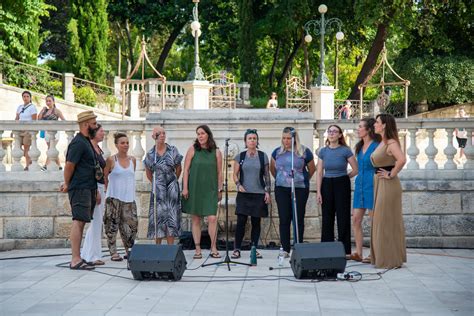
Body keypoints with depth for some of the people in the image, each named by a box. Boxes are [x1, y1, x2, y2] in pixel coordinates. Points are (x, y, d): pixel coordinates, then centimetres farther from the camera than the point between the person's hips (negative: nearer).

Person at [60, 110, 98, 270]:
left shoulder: (86, 141, 18)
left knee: (81, 223, 10)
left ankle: (77, 258, 15)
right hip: (80, 189, -10)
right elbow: (69, 165, -15)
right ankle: (75, 260, -14)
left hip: (88, 188, 10)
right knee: (78, 221, -12)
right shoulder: (78, 143, -13)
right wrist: (67, 184, -2)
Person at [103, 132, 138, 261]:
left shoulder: (132, 160, 10)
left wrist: (128, 189, 13)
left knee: (132, 224, 3)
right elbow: (104, 177, 2)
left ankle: (129, 251, 17)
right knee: (112, 225, -3)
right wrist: (108, 190, 0)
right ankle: (113, 252, 4)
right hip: (114, 197, -4)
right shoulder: (111, 160, -3)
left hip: (129, 198, 4)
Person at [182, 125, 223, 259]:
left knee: (212, 218, -10)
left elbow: (219, 172, 8)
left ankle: (213, 248, 0)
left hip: (210, 190, 0)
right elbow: (186, 169, 2)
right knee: (196, 219, 3)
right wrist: (185, 187, -4)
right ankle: (198, 249, 8)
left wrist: (220, 189, 6)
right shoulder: (193, 150, 2)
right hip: (194, 188, 0)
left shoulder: (216, 152, 3)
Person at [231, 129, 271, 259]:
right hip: (244, 194, 0)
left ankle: (254, 248, 12)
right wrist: (238, 185, -9)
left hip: (259, 194, 1)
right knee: (241, 222, -6)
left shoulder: (263, 156, 6)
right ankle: (237, 249, 0)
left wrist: (268, 191, 1)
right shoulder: (240, 156, 6)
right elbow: (235, 174, 9)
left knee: (256, 222, 4)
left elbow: (267, 175, 8)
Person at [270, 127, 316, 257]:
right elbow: (272, 169, 21)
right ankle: (285, 249, 6)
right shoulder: (277, 152, 7)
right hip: (281, 189, 2)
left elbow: (312, 169, 11)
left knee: (298, 219, 1)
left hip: (300, 189, -2)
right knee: (284, 219, 0)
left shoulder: (304, 152, -1)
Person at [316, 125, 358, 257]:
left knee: (343, 217, -2)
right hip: (327, 185, 3)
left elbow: (355, 170, -2)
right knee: (327, 218, 4)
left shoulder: (345, 150, -5)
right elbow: (319, 173, 5)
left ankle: (345, 251, 2)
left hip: (342, 185, -3)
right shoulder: (323, 151, 5)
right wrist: (318, 192, -1)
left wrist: (343, 178, 6)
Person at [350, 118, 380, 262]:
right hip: (360, 185, 8)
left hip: (371, 185, -8)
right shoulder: (360, 147, 15)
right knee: (356, 220, 4)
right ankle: (358, 253, 7)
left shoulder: (376, 146, -10)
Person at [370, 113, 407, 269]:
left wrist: (391, 174, -22)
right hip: (379, 185, 10)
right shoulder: (382, 143, 13)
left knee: (386, 222, -4)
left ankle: (390, 260, 3)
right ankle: (383, 258, 21)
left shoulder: (391, 143, -15)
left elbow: (402, 159, -32)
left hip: (388, 185, -10)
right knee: (381, 221, 14)